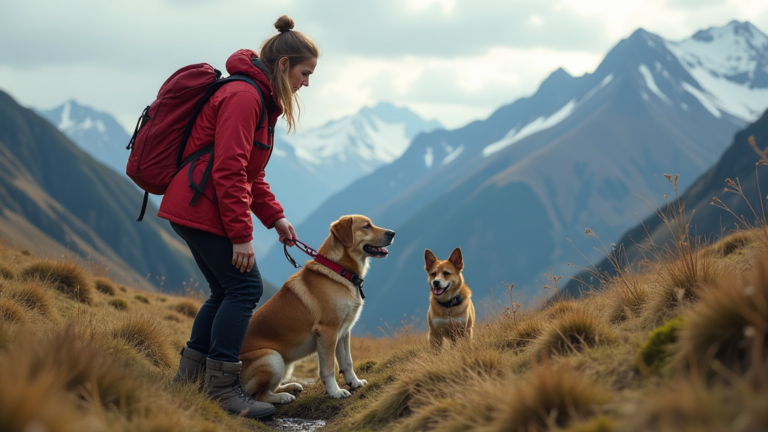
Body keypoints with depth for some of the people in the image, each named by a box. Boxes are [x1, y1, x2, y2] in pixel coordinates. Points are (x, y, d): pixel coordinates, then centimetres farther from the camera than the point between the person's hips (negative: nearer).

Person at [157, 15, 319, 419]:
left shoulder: (260, 98, 17)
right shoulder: (243, 96, -16)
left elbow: (250, 174, 23)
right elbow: (229, 171, -22)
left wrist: (275, 218, 14)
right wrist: (241, 234, -20)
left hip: (193, 209, 11)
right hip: (202, 208, -11)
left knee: (226, 291, 13)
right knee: (244, 287, -9)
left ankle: (189, 377, 21)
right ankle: (222, 386, -5)